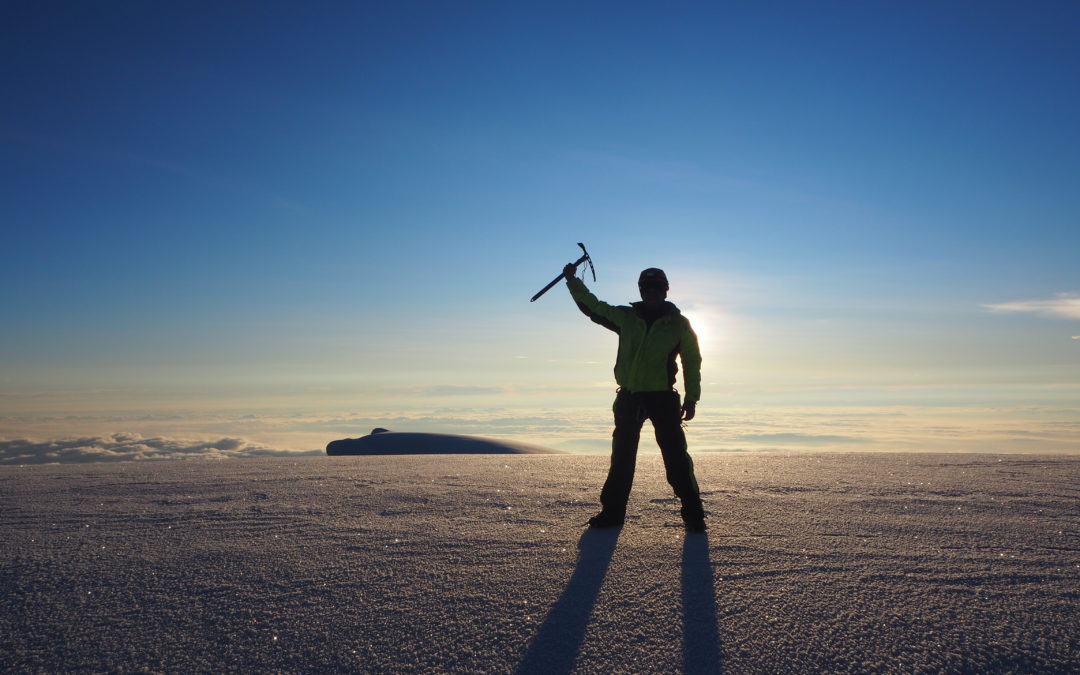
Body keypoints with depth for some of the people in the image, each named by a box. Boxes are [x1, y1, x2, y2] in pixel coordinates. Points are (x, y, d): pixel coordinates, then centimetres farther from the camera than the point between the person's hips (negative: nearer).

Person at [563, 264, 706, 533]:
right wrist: (573, 280, 1)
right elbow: (592, 306, 12)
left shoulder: (678, 323, 2)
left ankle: (693, 513, 5)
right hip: (629, 397, 3)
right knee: (622, 456, 8)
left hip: (663, 397, -3)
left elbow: (692, 362, 5)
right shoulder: (625, 317, 8)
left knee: (676, 455, -5)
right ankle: (613, 511, 18)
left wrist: (691, 399, 0)